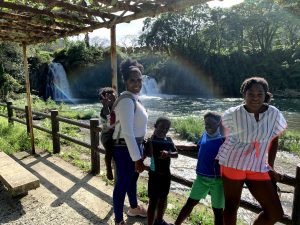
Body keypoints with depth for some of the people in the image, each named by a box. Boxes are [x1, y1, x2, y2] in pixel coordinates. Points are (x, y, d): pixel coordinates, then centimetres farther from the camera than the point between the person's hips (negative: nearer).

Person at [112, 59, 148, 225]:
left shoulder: (134, 98, 7)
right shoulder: (126, 100, -22)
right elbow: (127, 132, -28)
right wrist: (137, 158, -25)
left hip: (136, 145, 10)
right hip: (125, 148, -10)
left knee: (132, 179, 27)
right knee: (122, 184, 7)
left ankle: (134, 208, 50)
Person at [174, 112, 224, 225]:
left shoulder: (224, 138, -13)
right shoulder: (205, 134, 3)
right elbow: (198, 147, 19)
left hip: (217, 179, -4)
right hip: (201, 176, 5)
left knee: (217, 209, 10)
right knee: (190, 202, 14)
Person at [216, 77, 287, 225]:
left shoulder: (274, 114, -5)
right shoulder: (233, 114, -12)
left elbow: (274, 141, 9)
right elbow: (225, 137, 3)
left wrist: (270, 166, 10)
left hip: (258, 168, 3)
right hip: (232, 164, -3)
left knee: (276, 213, 4)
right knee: (231, 206, 10)